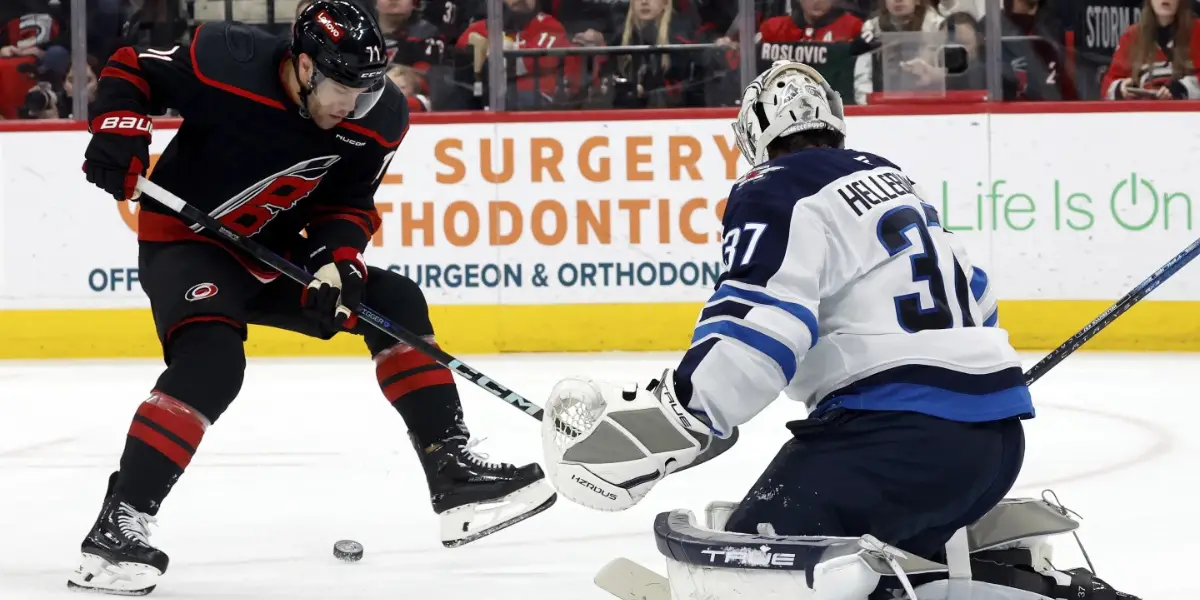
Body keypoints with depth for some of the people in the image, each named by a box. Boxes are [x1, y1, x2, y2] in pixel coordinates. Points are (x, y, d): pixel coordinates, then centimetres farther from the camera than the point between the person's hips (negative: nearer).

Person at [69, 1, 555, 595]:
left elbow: (347, 205, -1)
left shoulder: (377, 118, -13)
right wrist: (119, 129, -27)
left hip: (274, 255, 6)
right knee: (211, 360, -29)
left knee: (394, 302, -2)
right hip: (185, 241, -6)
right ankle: (118, 523, -27)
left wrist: (335, 261, -20)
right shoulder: (225, 63, -26)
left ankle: (452, 470, 4)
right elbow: (130, 69, -11)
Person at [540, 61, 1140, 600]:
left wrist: (674, 418, -24)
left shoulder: (776, 193, -2)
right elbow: (973, 296, 32)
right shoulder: (894, 180, 24)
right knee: (901, 543, 34)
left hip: (899, 431, -9)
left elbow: (758, 329, -18)